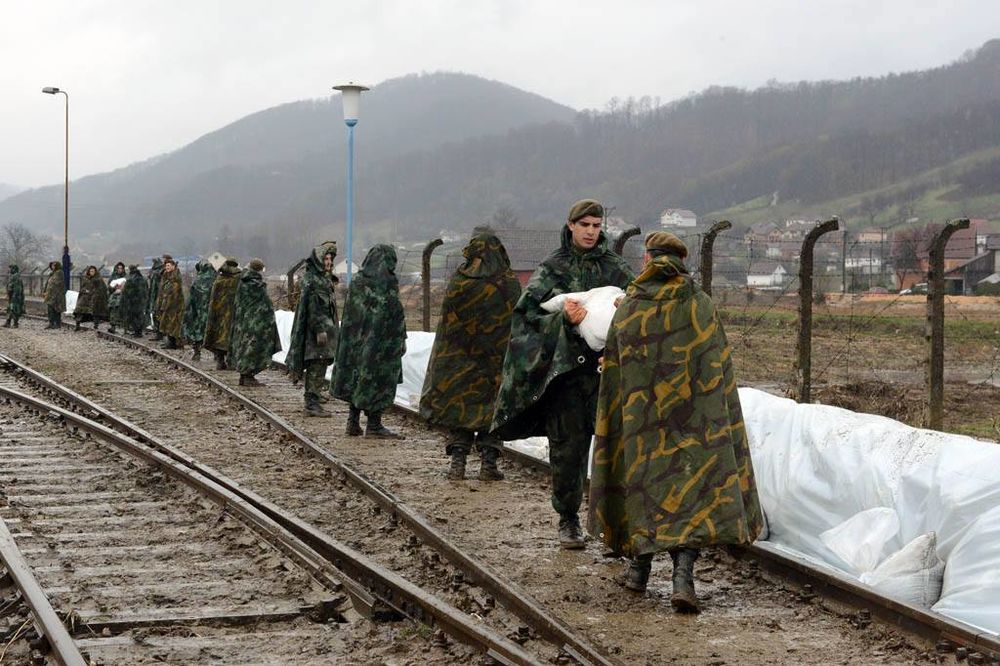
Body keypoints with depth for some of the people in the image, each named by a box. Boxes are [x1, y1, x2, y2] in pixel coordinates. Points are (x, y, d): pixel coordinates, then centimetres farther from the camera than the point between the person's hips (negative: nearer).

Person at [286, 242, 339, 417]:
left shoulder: (325, 279, 18)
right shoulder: (311, 279, -12)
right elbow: (312, 307, -19)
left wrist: (330, 328, 22)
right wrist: (319, 330, -23)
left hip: (326, 326, 10)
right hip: (317, 327, -10)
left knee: (318, 367, 10)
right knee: (317, 365, -10)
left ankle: (312, 403, 13)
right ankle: (312, 404, -8)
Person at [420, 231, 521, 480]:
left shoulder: (458, 282, -4)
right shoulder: (510, 284, -4)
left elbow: (447, 323, -1)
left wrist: (444, 361, 7)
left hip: (460, 359, 0)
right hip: (496, 363, 0)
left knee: (459, 406, 9)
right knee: (492, 408, 7)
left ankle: (457, 462, 3)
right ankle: (489, 462, 2)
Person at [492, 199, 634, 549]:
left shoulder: (615, 267, 11)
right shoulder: (552, 268, 7)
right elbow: (528, 313, 0)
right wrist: (562, 319, -16)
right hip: (564, 367, -1)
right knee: (567, 447, 0)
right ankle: (568, 519, 14)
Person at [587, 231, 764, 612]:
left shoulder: (628, 308, -1)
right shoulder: (700, 305, -2)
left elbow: (613, 368, 2)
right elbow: (718, 365, 0)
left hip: (641, 414, 1)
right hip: (691, 414, -1)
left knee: (644, 479, 17)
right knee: (692, 483, -2)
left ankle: (640, 563, 27)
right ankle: (683, 573, -19)